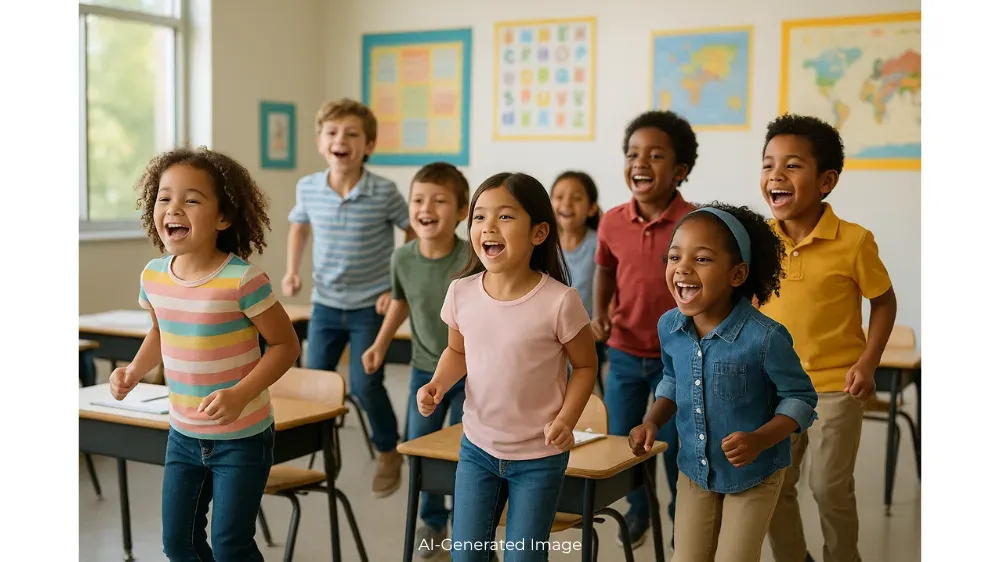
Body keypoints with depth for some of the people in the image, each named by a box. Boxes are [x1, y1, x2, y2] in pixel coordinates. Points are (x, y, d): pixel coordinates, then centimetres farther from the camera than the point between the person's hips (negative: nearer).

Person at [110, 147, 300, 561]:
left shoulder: (243, 280, -24)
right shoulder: (153, 276, -5)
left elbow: (285, 345, -15)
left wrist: (241, 394, -26)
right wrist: (134, 372, -2)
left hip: (242, 438, -6)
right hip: (183, 435, 6)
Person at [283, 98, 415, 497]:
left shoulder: (384, 192, -17)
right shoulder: (308, 188, -6)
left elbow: (415, 236, -5)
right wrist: (292, 271, 4)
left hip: (371, 306, -4)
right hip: (325, 304, 4)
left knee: (364, 385, -6)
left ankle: (389, 453, 20)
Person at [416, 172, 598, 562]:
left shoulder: (559, 301, -21)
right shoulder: (461, 292, -9)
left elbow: (585, 365, -6)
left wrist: (566, 419, -20)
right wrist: (438, 384, -9)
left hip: (539, 457, -4)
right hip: (477, 447, 4)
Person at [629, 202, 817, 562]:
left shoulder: (765, 338, -28)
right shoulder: (668, 326, -11)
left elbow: (801, 398, -15)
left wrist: (759, 440, -29)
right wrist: (652, 421, -6)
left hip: (753, 474, -4)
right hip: (694, 468, 5)